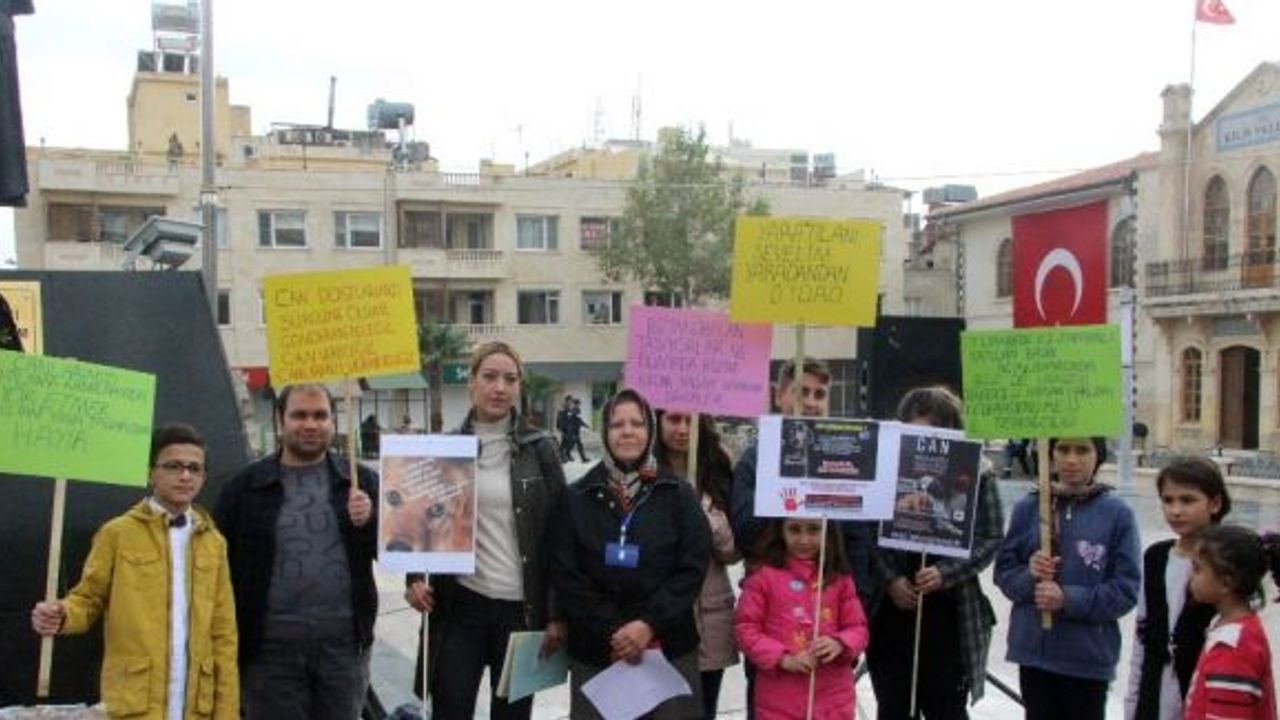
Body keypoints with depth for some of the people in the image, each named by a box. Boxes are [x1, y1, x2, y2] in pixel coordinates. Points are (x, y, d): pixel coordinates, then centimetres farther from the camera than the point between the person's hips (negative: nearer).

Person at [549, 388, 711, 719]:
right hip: (594, 651, 0)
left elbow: (693, 567, -1)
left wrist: (649, 623, -12)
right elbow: (565, 574, -1)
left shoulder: (679, 495, 5)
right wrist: (610, 633, -10)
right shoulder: (577, 498, 4)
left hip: (668, 648, 0)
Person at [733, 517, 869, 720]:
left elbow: (857, 628, 7)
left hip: (833, 696, 2)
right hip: (780, 699, -2)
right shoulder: (763, 575, -3)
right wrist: (783, 658, -16)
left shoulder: (839, 578, 5)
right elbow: (745, 628, -4)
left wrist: (839, 644, -15)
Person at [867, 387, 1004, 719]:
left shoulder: (977, 476, -6)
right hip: (892, 611, 2)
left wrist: (945, 574, -15)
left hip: (949, 615, -2)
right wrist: (890, 579, -11)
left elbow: (991, 539, -4)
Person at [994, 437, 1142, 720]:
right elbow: (1004, 571, 5)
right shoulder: (1029, 507, 0)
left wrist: (1069, 599, -20)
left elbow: (1126, 589, -9)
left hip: (1088, 656, -2)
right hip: (1034, 650, 2)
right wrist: (1029, 576, -16)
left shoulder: (1117, 514, -7)